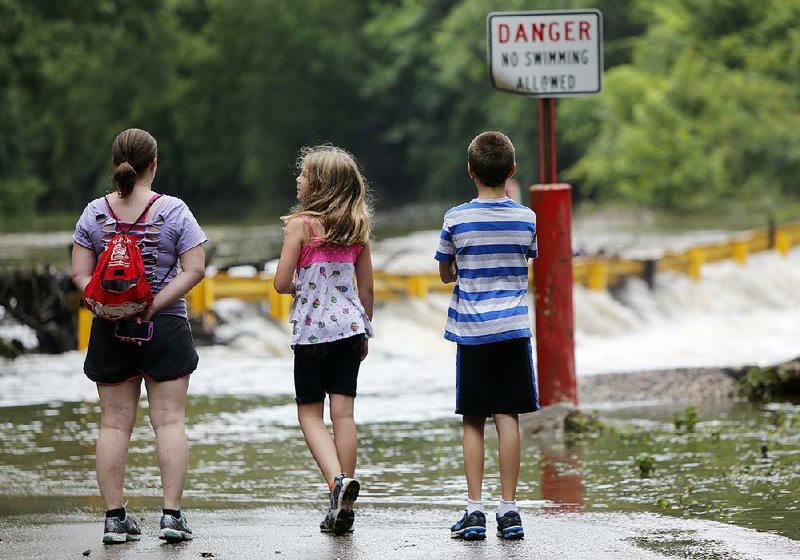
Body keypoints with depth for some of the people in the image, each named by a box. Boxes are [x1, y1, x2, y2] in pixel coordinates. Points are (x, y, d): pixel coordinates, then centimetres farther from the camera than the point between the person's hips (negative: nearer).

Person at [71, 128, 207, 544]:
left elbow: (80, 274, -3)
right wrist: (153, 307, -12)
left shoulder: (94, 213, 1)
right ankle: (172, 514, -3)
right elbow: (194, 269, -10)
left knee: (114, 424, 6)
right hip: (166, 330, -2)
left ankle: (114, 516, 6)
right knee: (169, 421, 1)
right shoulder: (173, 211, -5)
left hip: (110, 333, 2)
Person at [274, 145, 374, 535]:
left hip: (312, 329, -4)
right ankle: (343, 508, 5)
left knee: (310, 413, 7)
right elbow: (366, 288, 10)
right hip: (350, 327, 4)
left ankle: (337, 480, -17)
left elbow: (281, 283, -12)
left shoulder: (301, 224, -9)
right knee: (343, 412, 5)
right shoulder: (357, 227, 5)